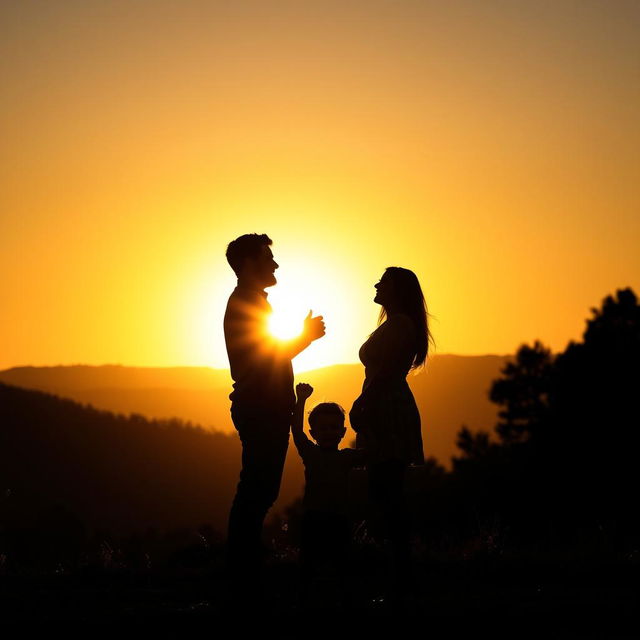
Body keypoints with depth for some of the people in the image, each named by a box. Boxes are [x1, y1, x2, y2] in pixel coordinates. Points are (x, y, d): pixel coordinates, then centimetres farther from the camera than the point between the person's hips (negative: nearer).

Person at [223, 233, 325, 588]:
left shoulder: (248, 302, 22)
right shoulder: (245, 304, -10)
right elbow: (266, 360, -16)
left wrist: (304, 336, 18)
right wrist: (307, 336, -8)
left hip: (263, 409, 10)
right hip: (262, 409, -10)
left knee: (256, 491, 9)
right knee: (256, 492, -11)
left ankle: (242, 570, 11)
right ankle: (243, 574, -11)